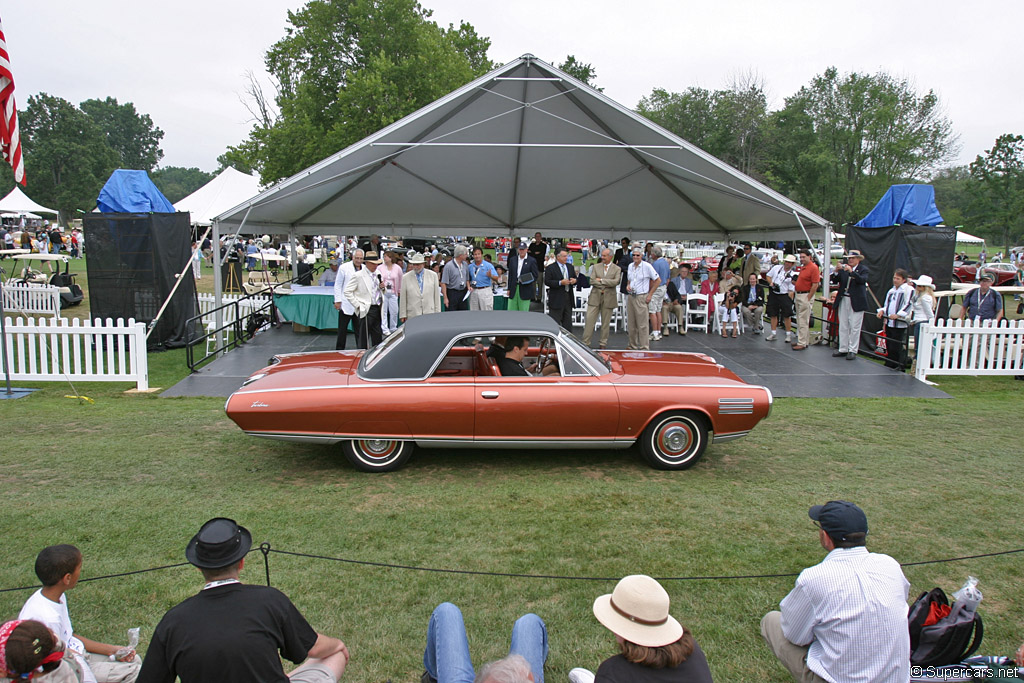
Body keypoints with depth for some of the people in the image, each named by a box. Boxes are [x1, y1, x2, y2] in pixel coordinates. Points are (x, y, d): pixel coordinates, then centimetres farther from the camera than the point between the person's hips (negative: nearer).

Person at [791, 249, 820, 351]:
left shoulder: (813, 268, -13)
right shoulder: (803, 267, 15)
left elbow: (815, 285, -18)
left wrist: (808, 298, -18)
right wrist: (794, 282, 4)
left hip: (806, 296, -10)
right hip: (798, 295, 10)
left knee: (803, 321, -7)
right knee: (800, 320, 14)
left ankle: (802, 344, -4)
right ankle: (806, 341, 23)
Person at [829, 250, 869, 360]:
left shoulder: (863, 269, -1)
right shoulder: (843, 267, 8)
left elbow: (862, 280, -19)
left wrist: (851, 271, -28)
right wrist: (837, 270, -15)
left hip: (856, 302, -4)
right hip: (843, 300, 4)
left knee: (854, 328, -1)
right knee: (843, 327, 10)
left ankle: (852, 350, 6)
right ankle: (843, 349, 18)